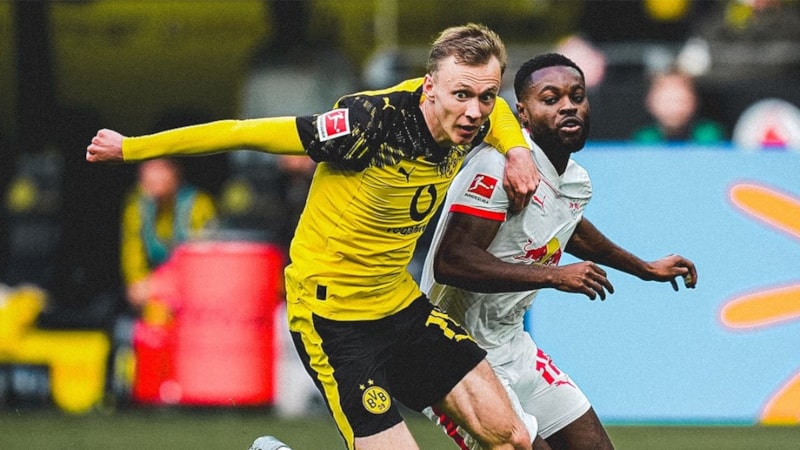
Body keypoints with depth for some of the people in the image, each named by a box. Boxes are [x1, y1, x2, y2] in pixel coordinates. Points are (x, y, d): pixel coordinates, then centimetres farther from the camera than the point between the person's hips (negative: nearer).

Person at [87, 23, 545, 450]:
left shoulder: (469, 125, -6)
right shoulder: (374, 122, -28)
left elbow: (495, 111, 22)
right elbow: (245, 133, -19)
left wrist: (516, 147, -1)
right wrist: (131, 148, -11)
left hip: (401, 304, 7)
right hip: (333, 317, -7)